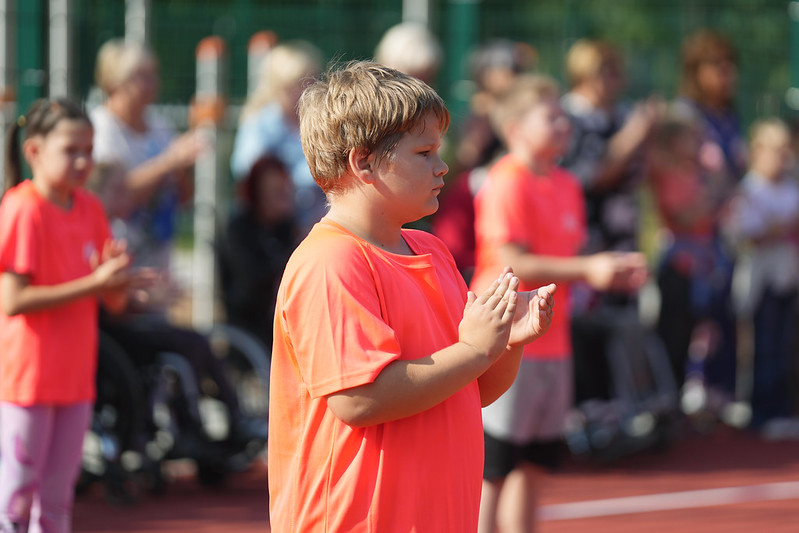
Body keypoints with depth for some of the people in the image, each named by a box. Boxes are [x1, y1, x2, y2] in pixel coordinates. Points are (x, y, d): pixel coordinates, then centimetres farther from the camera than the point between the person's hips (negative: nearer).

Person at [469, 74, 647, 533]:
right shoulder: (507, 185, -13)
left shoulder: (567, 185, 13)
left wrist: (611, 271, 3)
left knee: (532, 466, 13)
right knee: (493, 467, -4)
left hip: (551, 342, 8)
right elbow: (513, 263, -19)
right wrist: (587, 269, -22)